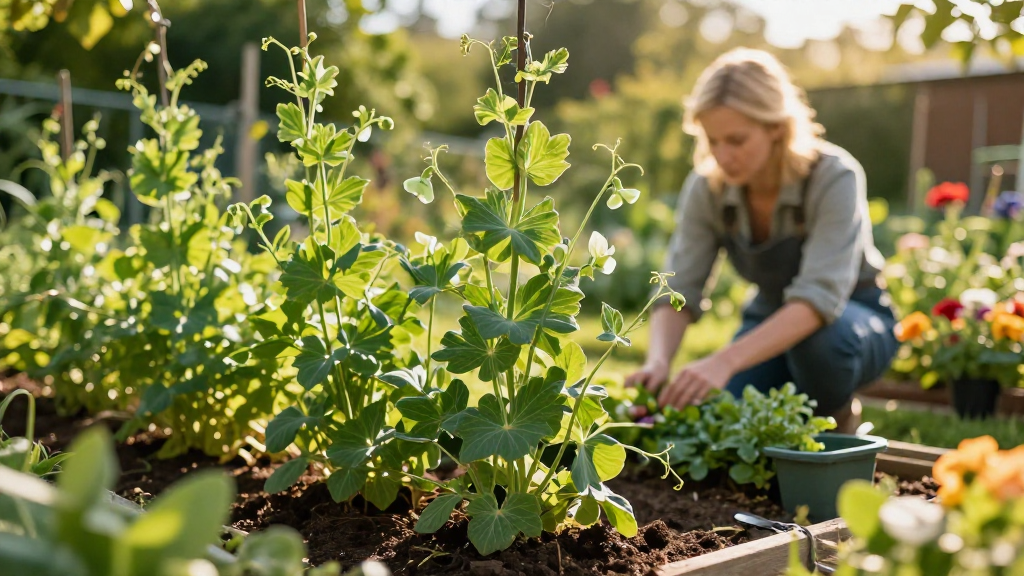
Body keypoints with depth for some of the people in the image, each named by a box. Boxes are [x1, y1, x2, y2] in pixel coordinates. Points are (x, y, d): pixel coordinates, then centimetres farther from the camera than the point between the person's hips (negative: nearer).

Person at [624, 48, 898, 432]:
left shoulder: (835, 178, -29)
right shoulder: (706, 188, -17)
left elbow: (821, 297, -40)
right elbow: (679, 291, -18)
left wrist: (725, 361, -52)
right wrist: (657, 363, -39)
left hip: (855, 318, -3)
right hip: (772, 318, 3)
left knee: (818, 335, -38)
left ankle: (837, 428, -6)